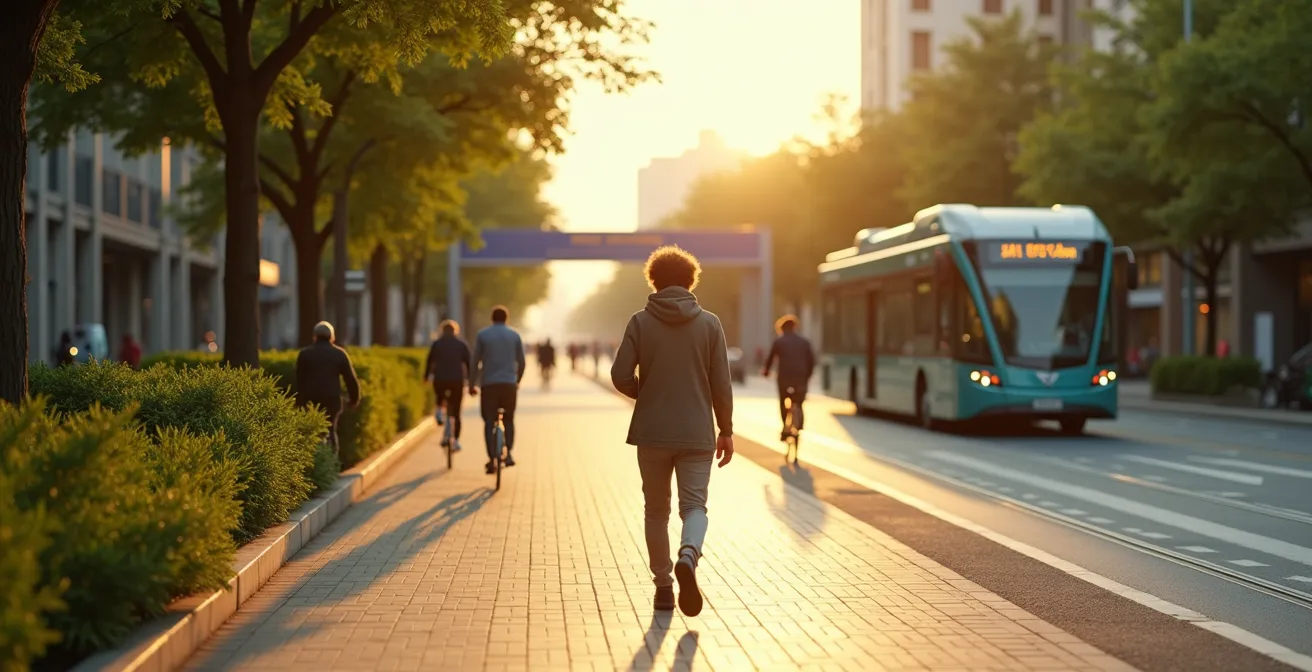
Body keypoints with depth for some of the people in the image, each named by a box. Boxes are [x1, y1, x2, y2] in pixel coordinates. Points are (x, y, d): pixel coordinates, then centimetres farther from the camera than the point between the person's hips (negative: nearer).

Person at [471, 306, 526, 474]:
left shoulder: (482, 335, 2)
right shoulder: (514, 335, 6)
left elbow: (476, 362, 1)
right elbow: (521, 362, 8)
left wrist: (472, 384, 9)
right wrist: (517, 381, 24)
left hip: (489, 384, -1)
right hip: (509, 384, 1)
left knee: (489, 422, 4)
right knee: (508, 420, 17)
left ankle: (492, 459, -6)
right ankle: (508, 453, 5)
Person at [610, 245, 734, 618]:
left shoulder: (640, 322, -3)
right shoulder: (709, 323, -1)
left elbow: (621, 376, -8)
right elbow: (721, 383, -1)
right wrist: (726, 429, 8)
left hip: (651, 433, 0)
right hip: (697, 434, 0)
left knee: (656, 512, 13)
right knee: (694, 505, 3)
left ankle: (663, 585, 13)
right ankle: (688, 556, -27)